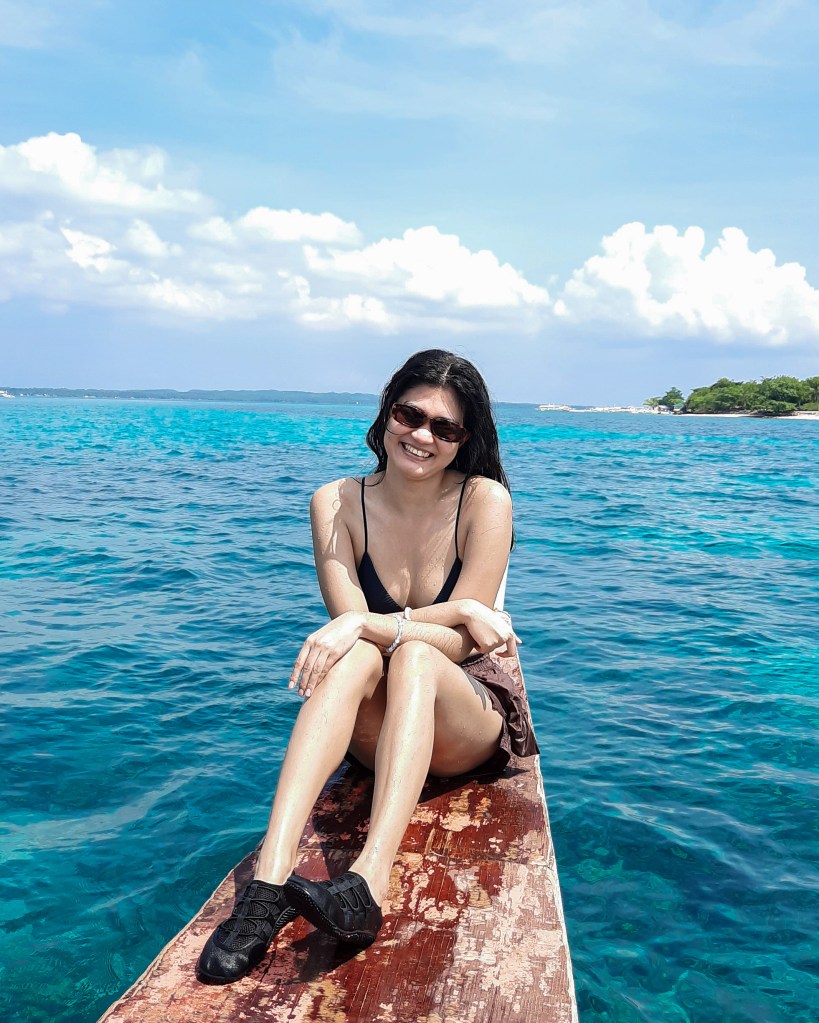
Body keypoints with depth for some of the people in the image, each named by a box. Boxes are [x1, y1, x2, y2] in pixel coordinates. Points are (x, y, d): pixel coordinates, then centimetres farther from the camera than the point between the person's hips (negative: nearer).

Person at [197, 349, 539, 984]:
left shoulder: (484, 499, -10)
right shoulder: (337, 504, -4)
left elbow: (458, 645, -15)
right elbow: (351, 625, -14)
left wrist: (363, 625, -28)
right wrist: (456, 612, -23)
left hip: (470, 722, -1)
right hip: (375, 726, 2)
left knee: (411, 658, -34)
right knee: (359, 654, -32)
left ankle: (368, 885, -51)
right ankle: (271, 878, -44)